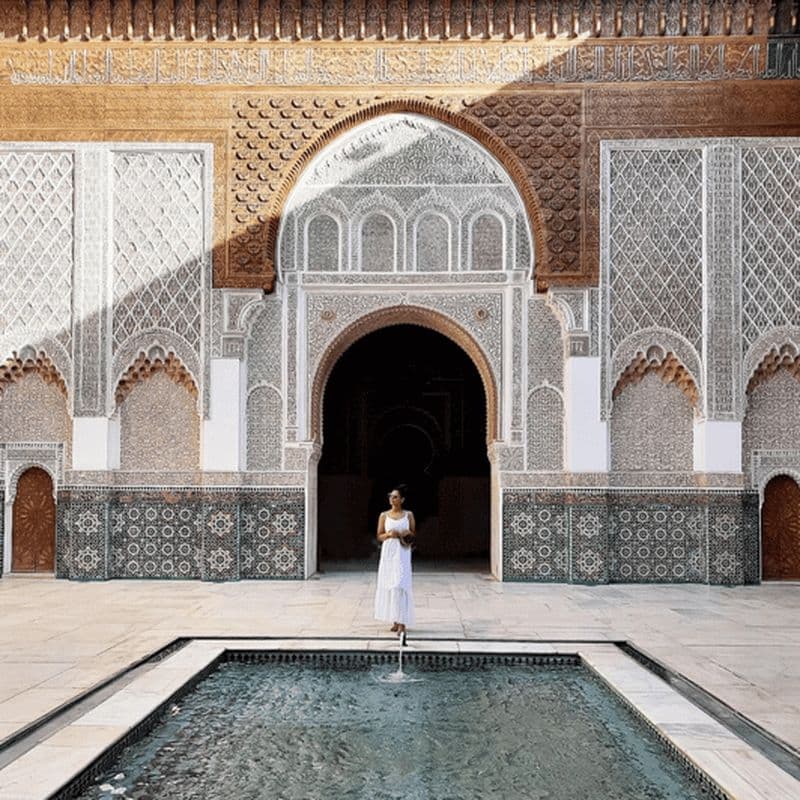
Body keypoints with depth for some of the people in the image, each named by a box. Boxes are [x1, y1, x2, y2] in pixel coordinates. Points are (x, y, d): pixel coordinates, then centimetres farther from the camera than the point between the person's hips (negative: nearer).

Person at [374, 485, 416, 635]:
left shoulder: (408, 515, 5)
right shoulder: (384, 515, 6)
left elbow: (414, 534, 12)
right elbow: (379, 536, 6)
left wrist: (409, 534, -10)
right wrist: (389, 534, -12)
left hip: (403, 553, -2)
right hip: (388, 552, 2)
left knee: (400, 585, -13)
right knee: (388, 586, 3)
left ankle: (402, 623, -15)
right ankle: (395, 621, 15)